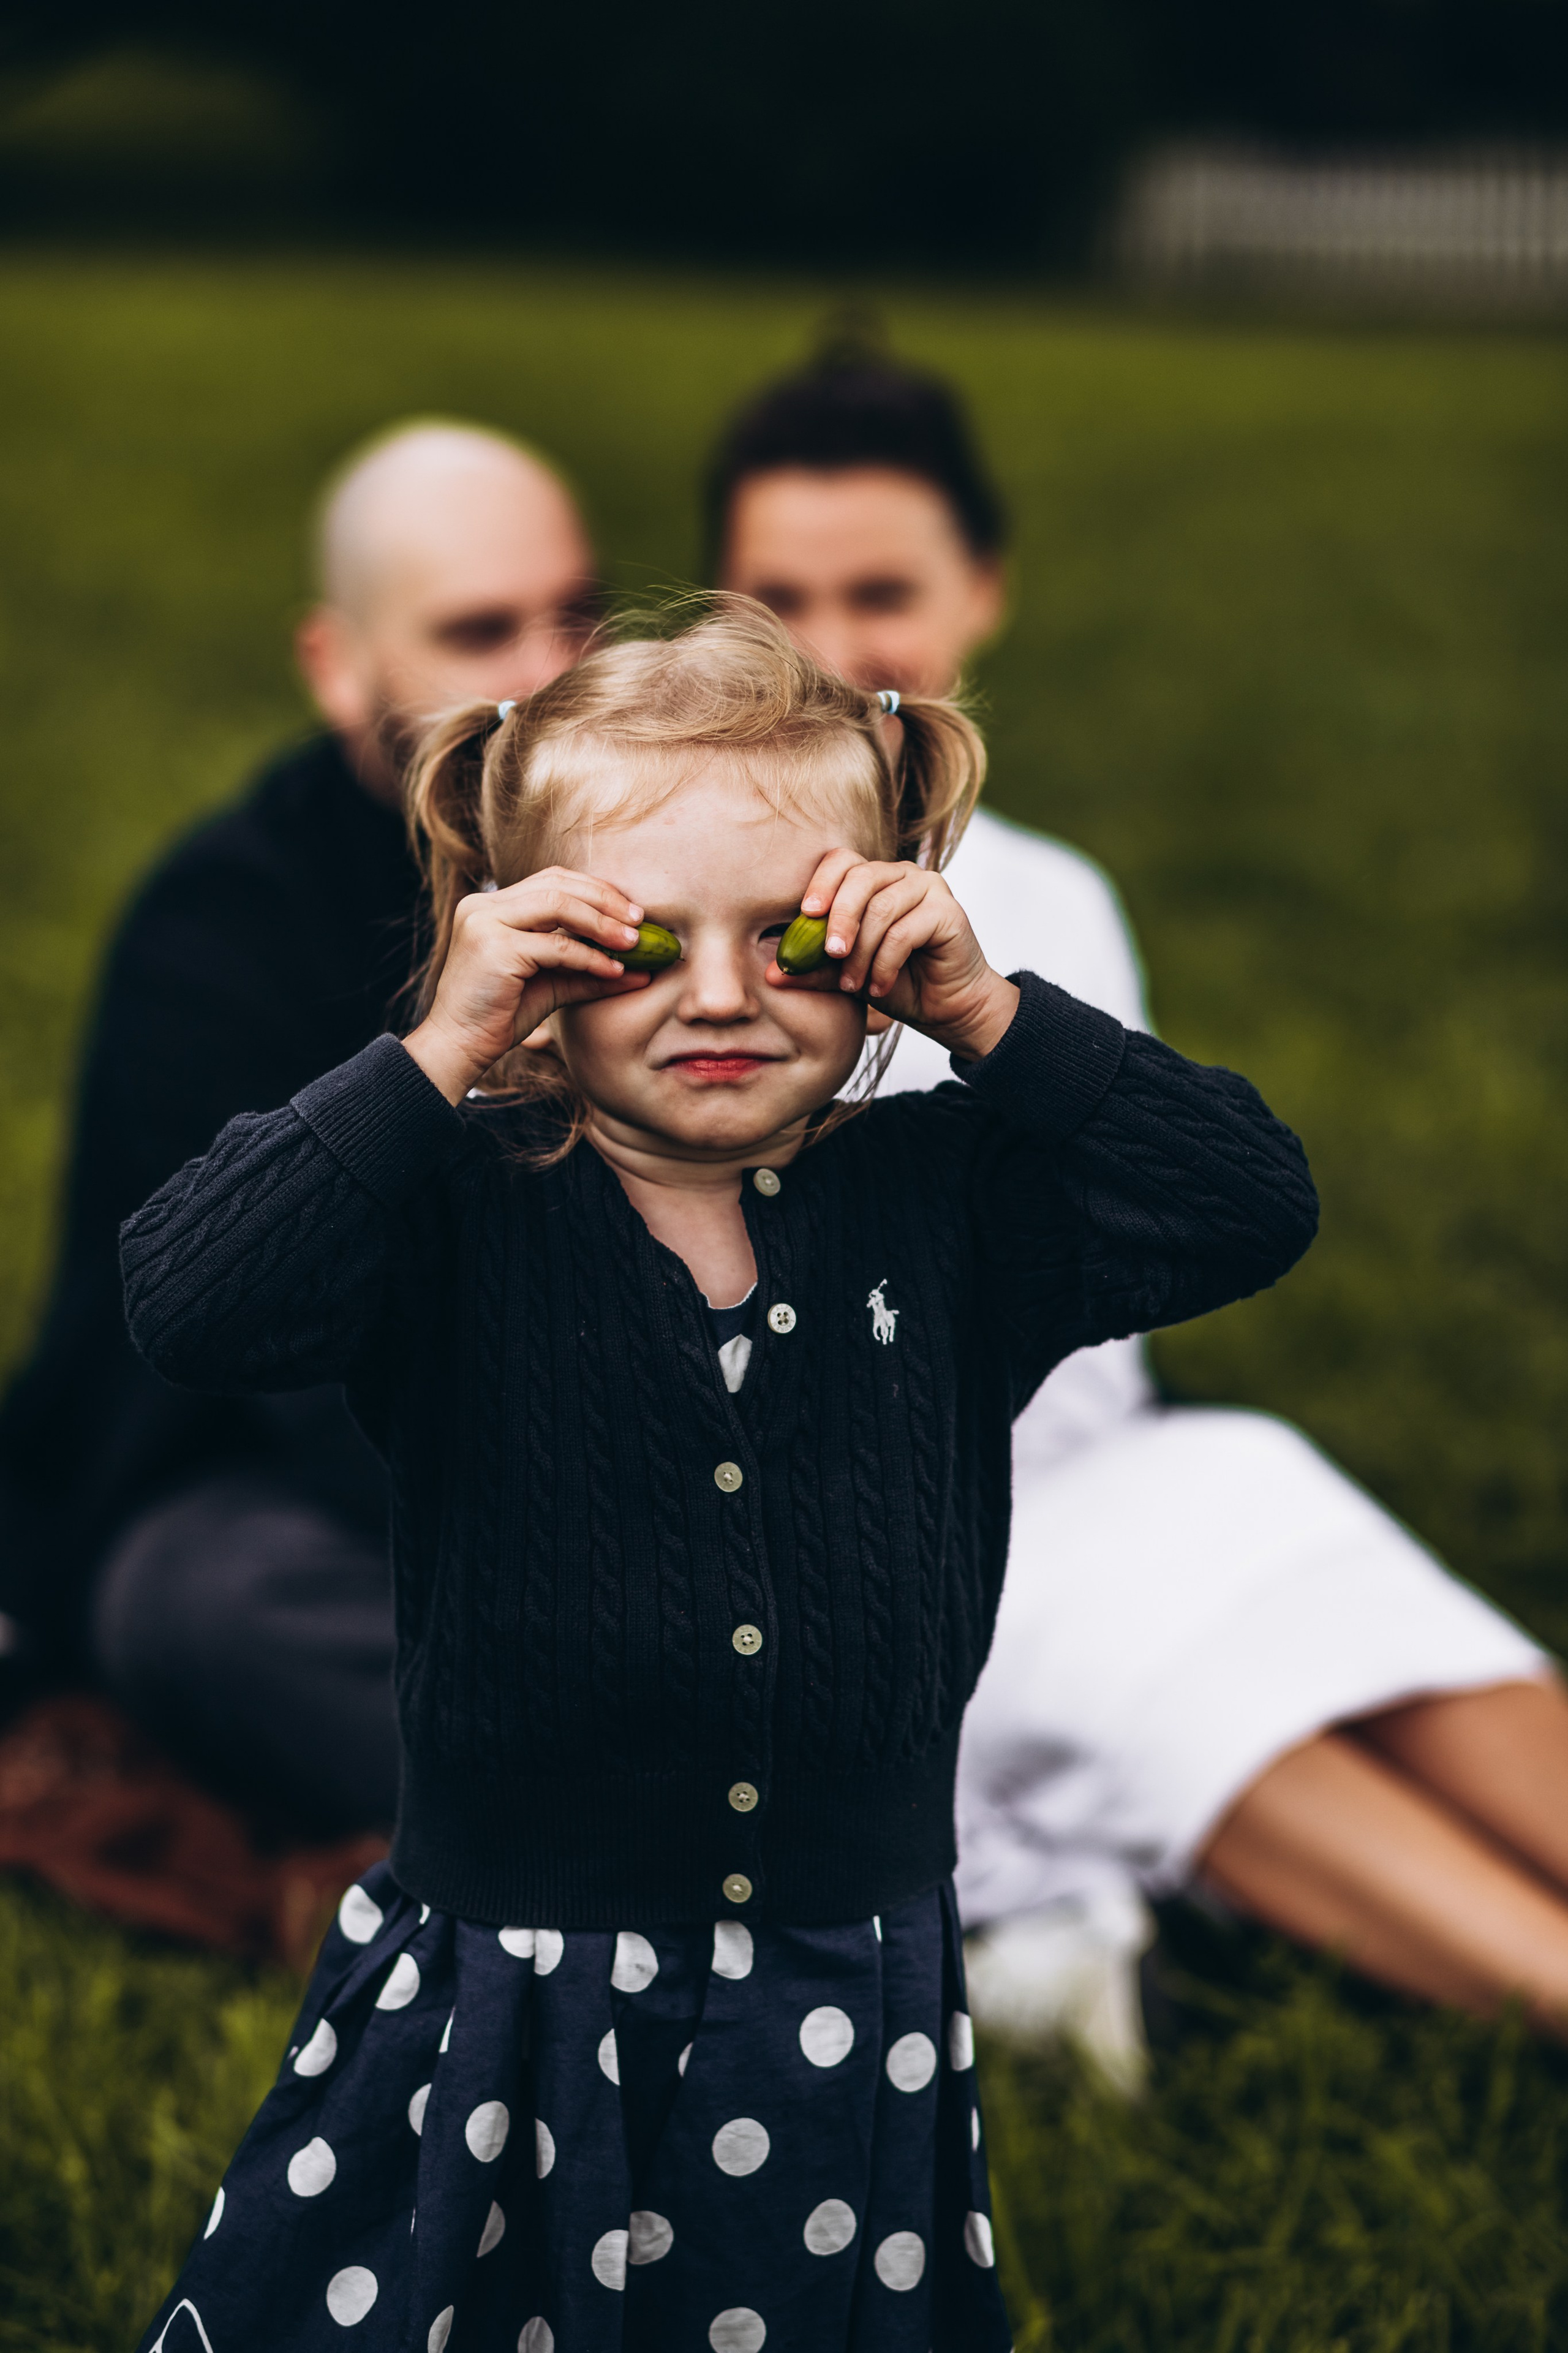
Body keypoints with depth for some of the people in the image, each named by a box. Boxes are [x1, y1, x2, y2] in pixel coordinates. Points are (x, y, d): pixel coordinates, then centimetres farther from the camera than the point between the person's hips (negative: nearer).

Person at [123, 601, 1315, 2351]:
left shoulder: (935, 1207, 2)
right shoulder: (462, 1215, -6)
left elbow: (1251, 1204, -6)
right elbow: (188, 1303, -20)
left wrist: (988, 1018, -13)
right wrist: (441, 1056, -22)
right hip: (503, 2004, -2)